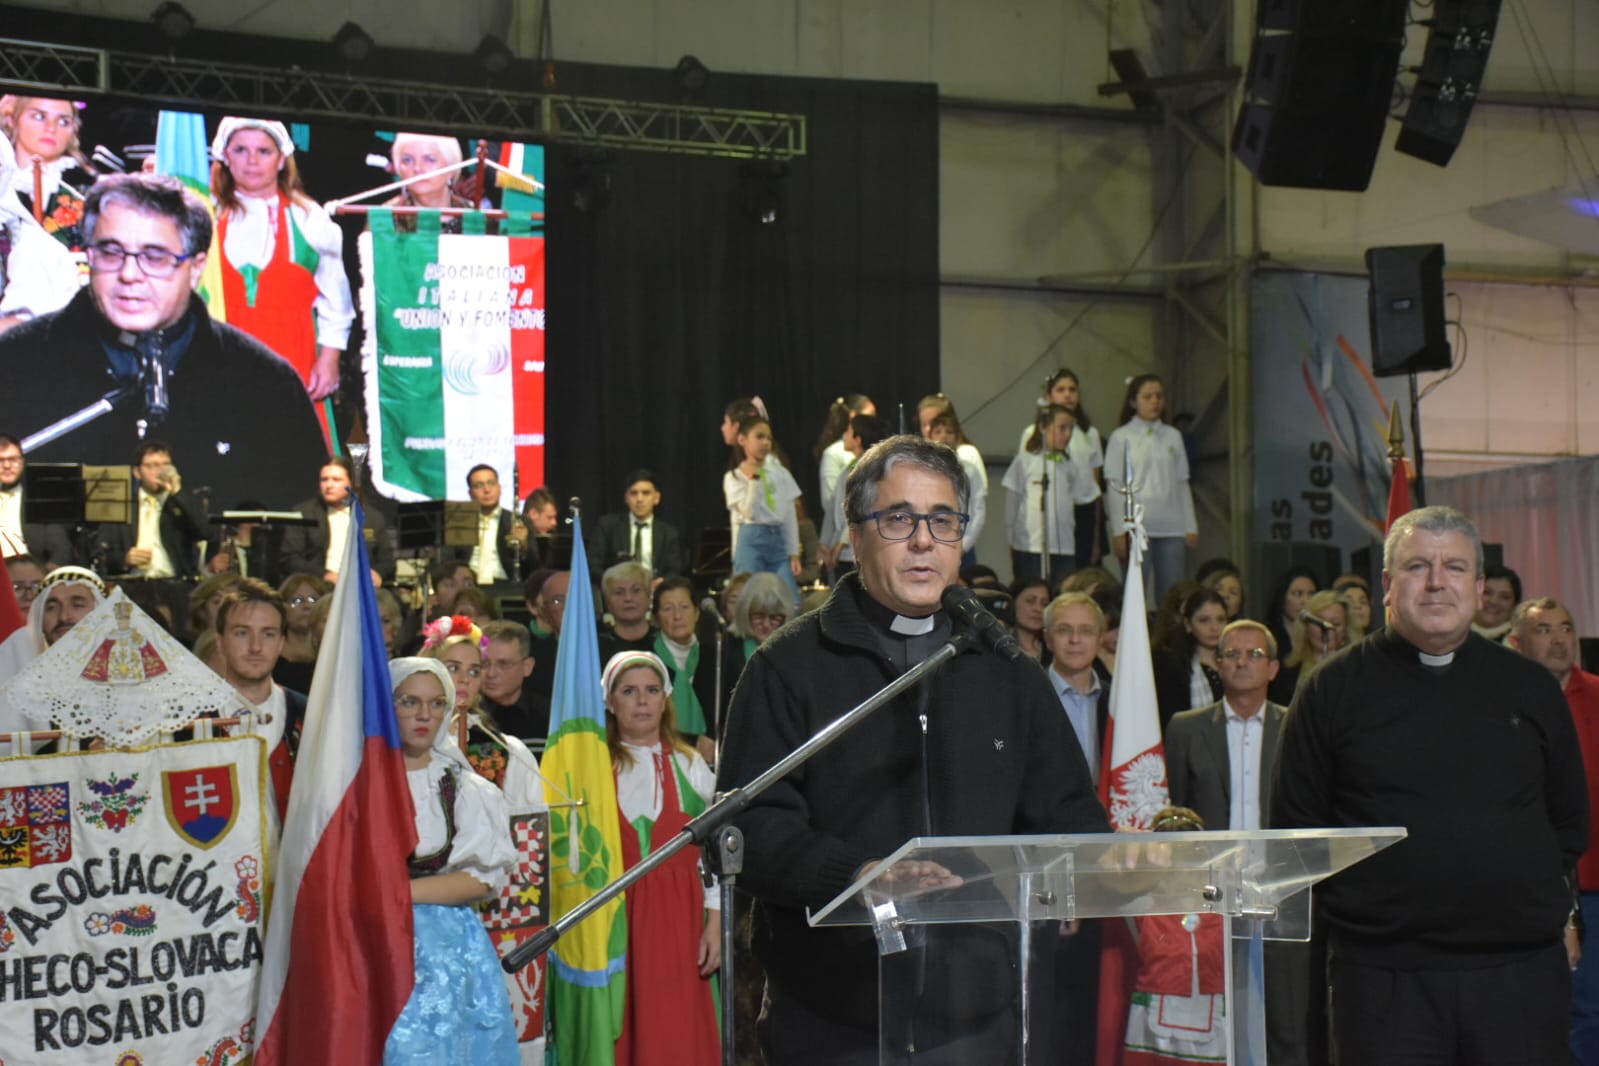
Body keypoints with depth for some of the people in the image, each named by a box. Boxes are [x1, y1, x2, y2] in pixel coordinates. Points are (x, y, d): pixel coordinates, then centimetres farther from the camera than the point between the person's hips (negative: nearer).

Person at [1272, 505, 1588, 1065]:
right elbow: (1295, 827, 5)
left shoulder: (1530, 687, 11)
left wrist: (1536, 891, 8)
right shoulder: (1334, 689, 4)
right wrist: (1356, 902, 0)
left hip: (1522, 971, 2)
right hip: (1383, 975, -2)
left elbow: (1569, 820, 19)